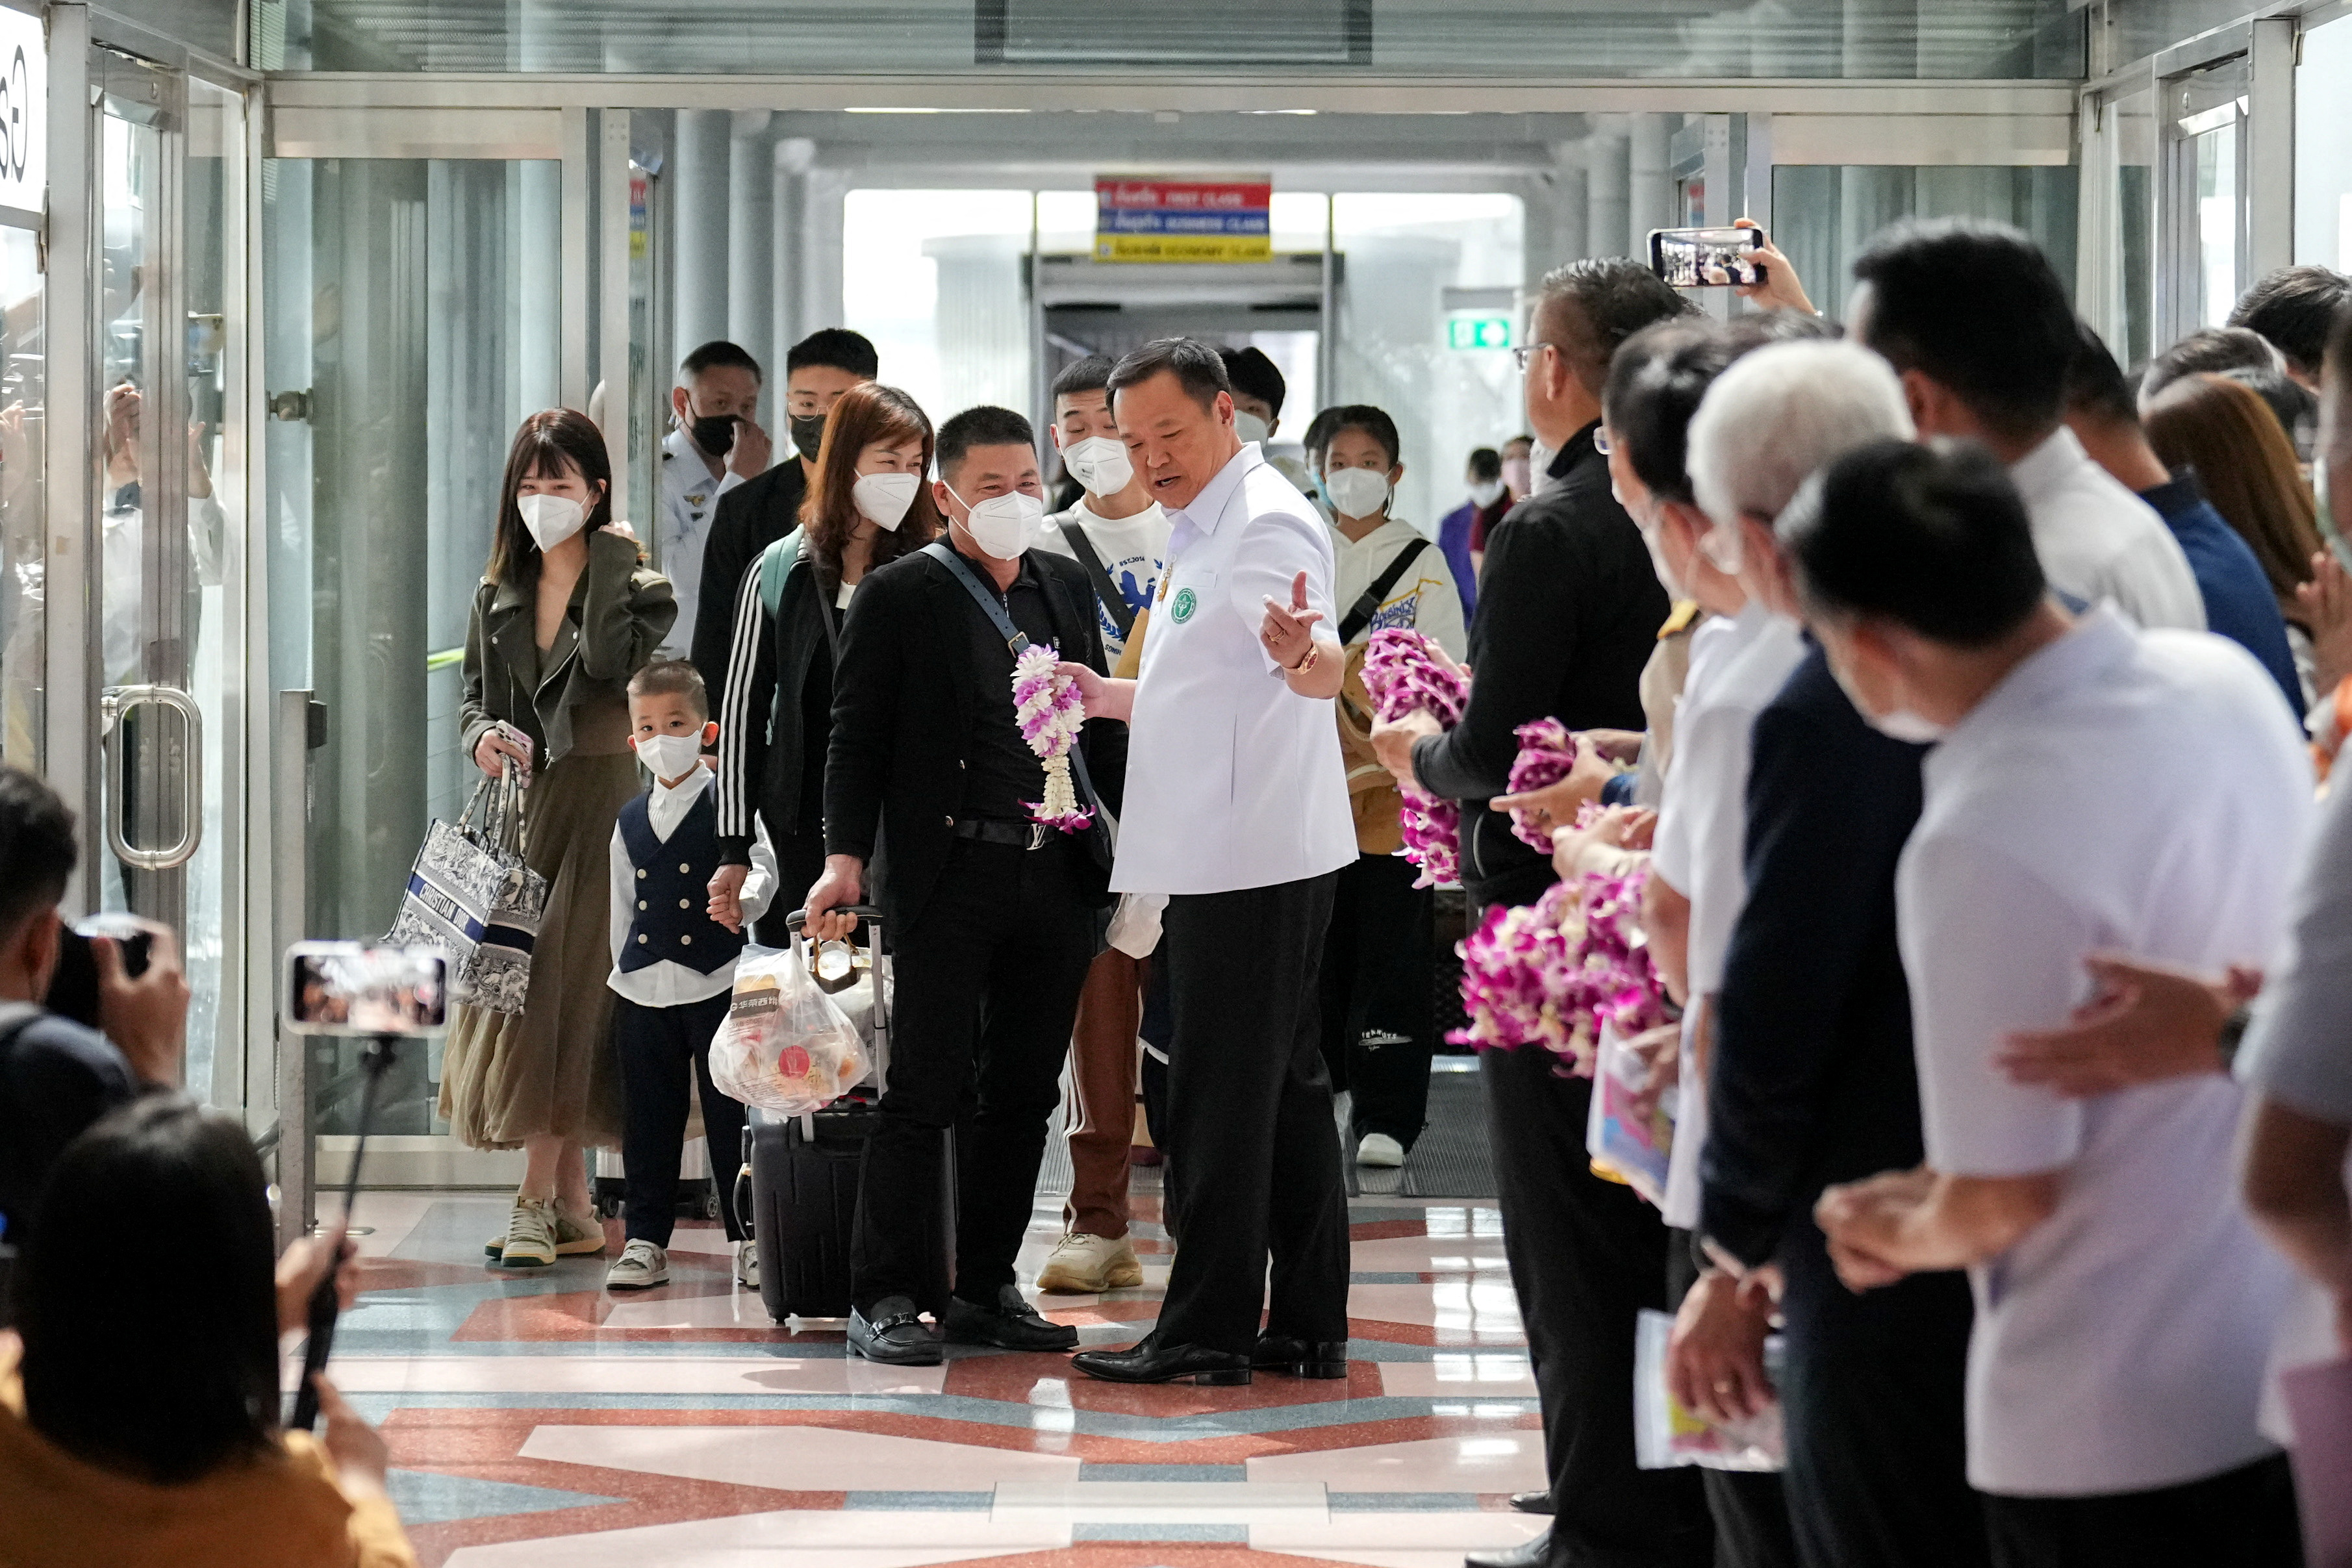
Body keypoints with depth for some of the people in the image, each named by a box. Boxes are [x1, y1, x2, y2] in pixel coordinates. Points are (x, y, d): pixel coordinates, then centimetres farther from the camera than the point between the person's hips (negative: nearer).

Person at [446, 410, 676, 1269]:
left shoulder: (629, 578, -3)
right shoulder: (499, 594, 14)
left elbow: (612, 662, -23)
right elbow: (475, 695, 17)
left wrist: (609, 560, -15)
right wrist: (482, 734, -5)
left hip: (600, 796, -6)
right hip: (523, 804, 6)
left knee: (563, 986, -11)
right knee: (512, 980, 4)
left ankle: (535, 1201, -10)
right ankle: (573, 1205, 10)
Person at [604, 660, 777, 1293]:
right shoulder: (629, 823, 14)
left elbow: (762, 865, -16)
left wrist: (742, 901, -37)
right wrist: (623, 974, 16)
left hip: (716, 983, -4)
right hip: (644, 988, 4)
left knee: (731, 1115, 0)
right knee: (648, 1120, 6)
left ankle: (751, 1239, 7)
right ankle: (645, 1240, 13)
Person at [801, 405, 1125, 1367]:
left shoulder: (1067, 587, 14)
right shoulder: (898, 596, -2)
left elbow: (1101, 725, 19)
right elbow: (859, 737, -4)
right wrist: (846, 856, -14)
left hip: (1058, 874, 5)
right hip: (949, 879, -5)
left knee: (1024, 1094, 9)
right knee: (926, 1090, -4)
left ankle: (985, 1289, 17)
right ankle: (883, 1298, 2)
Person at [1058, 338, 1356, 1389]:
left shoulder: (1267, 523, -14)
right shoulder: (1201, 531, 18)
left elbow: (1325, 674, -30)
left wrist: (1299, 652, -50)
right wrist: (1111, 700, 25)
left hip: (1250, 857, -11)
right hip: (1226, 854, 11)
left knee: (1221, 1098, -6)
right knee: (1285, 1088, 12)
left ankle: (1207, 1331, -1)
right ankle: (1307, 1329, 17)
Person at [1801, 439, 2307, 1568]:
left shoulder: (1991, 840, -26)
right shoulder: (2228, 681, -3)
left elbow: (2005, 1196, -19)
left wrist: (1907, 1233, 4)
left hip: (2124, 1426, -7)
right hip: (2302, 1366, 7)